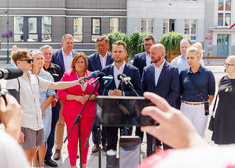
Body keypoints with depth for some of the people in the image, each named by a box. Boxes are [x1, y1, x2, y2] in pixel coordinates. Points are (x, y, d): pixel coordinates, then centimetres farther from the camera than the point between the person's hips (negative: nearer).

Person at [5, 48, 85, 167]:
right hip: (25, 126, -7)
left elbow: (56, 85, 14)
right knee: (25, 157, -1)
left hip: (38, 124, 7)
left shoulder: (35, 79, 12)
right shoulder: (13, 81, -10)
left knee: (31, 154, 14)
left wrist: (77, 82, 9)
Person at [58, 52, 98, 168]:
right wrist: (76, 97, -14)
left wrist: (90, 97, -9)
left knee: (85, 138, 10)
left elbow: (97, 92, 12)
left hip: (88, 112, 3)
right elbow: (61, 93, -3)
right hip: (71, 112, -2)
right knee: (73, 139, 1)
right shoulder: (67, 75, 1)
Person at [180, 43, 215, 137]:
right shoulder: (183, 73, 4)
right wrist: (185, 103, 9)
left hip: (201, 109, -2)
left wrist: (207, 107, 7)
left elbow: (211, 93, 6)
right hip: (185, 108, 2)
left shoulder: (207, 73, -3)